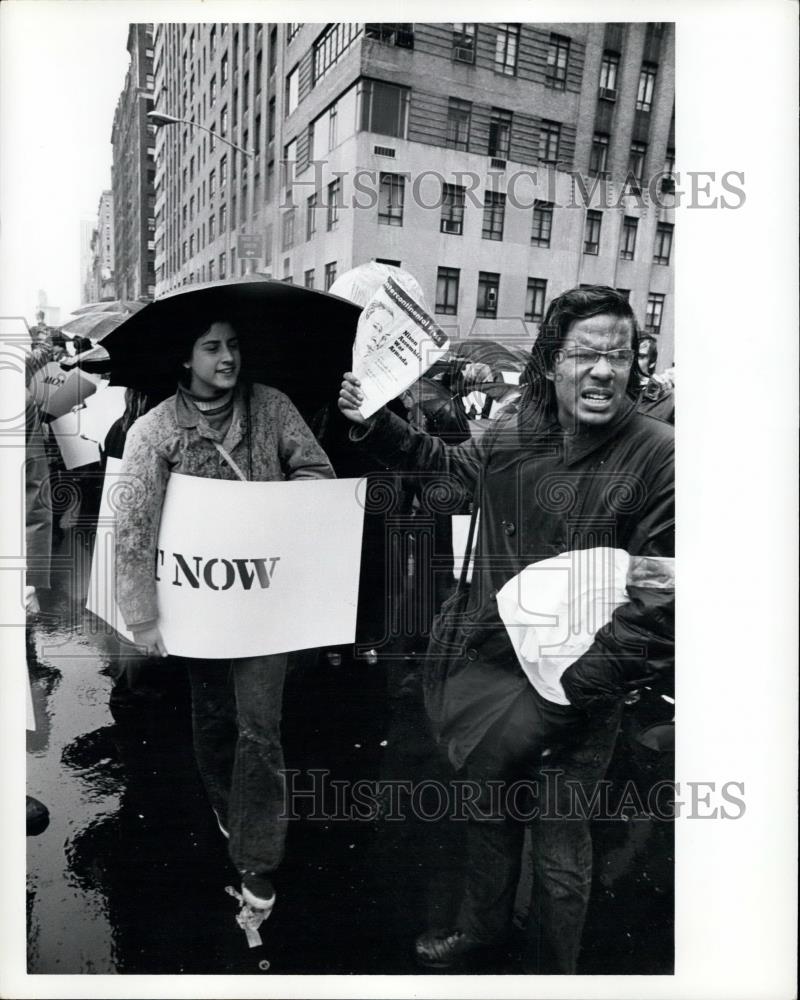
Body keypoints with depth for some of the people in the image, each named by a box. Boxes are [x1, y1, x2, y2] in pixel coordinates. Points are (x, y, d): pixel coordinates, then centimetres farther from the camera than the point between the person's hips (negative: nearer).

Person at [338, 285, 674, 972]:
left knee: (560, 841, 10)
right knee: (489, 805, 24)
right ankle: (483, 925, 52)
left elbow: (662, 589, -16)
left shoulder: (655, 454, -17)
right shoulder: (512, 438, -2)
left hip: (582, 683, -5)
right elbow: (443, 461, 20)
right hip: (495, 664, 5)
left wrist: (581, 681, -21)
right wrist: (374, 424, 10)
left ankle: (549, 971, 38)